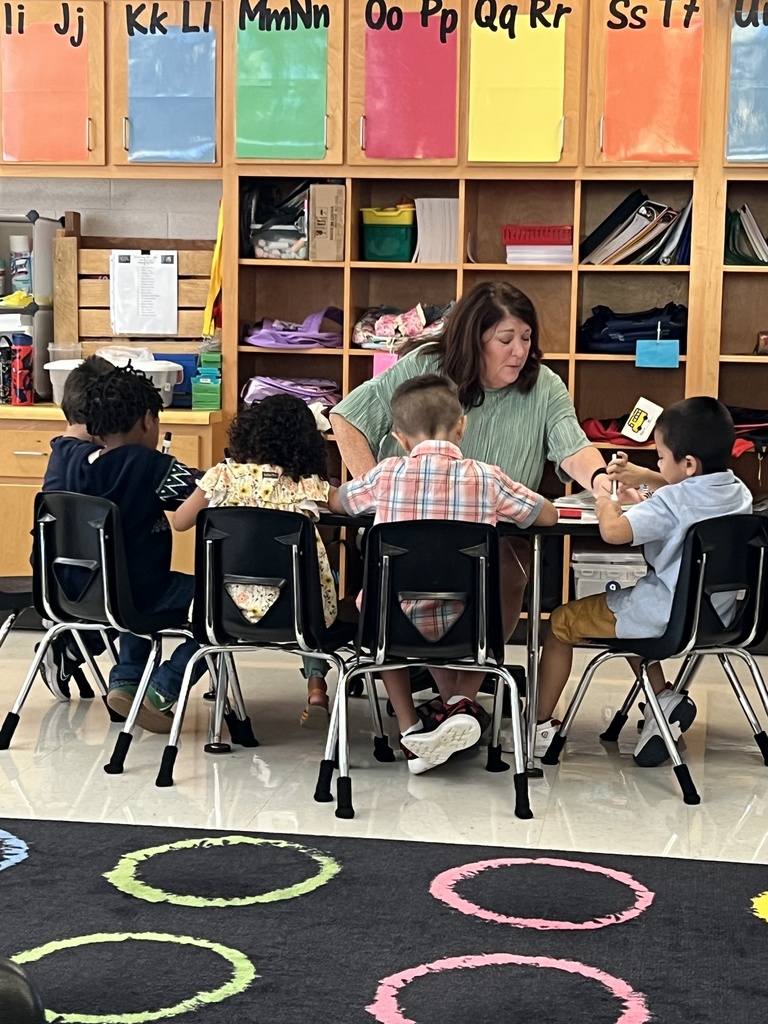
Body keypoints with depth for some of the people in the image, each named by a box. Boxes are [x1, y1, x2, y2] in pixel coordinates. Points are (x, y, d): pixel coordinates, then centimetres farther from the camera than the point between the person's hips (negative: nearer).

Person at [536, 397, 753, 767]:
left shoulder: (670, 503, -24)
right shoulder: (738, 492, 0)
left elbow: (613, 530, -37)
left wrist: (606, 503, -16)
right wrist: (644, 477, 16)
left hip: (664, 618, -8)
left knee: (561, 622, 12)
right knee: (630, 609, 36)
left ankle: (539, 726, 18)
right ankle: (664, 699, 18)